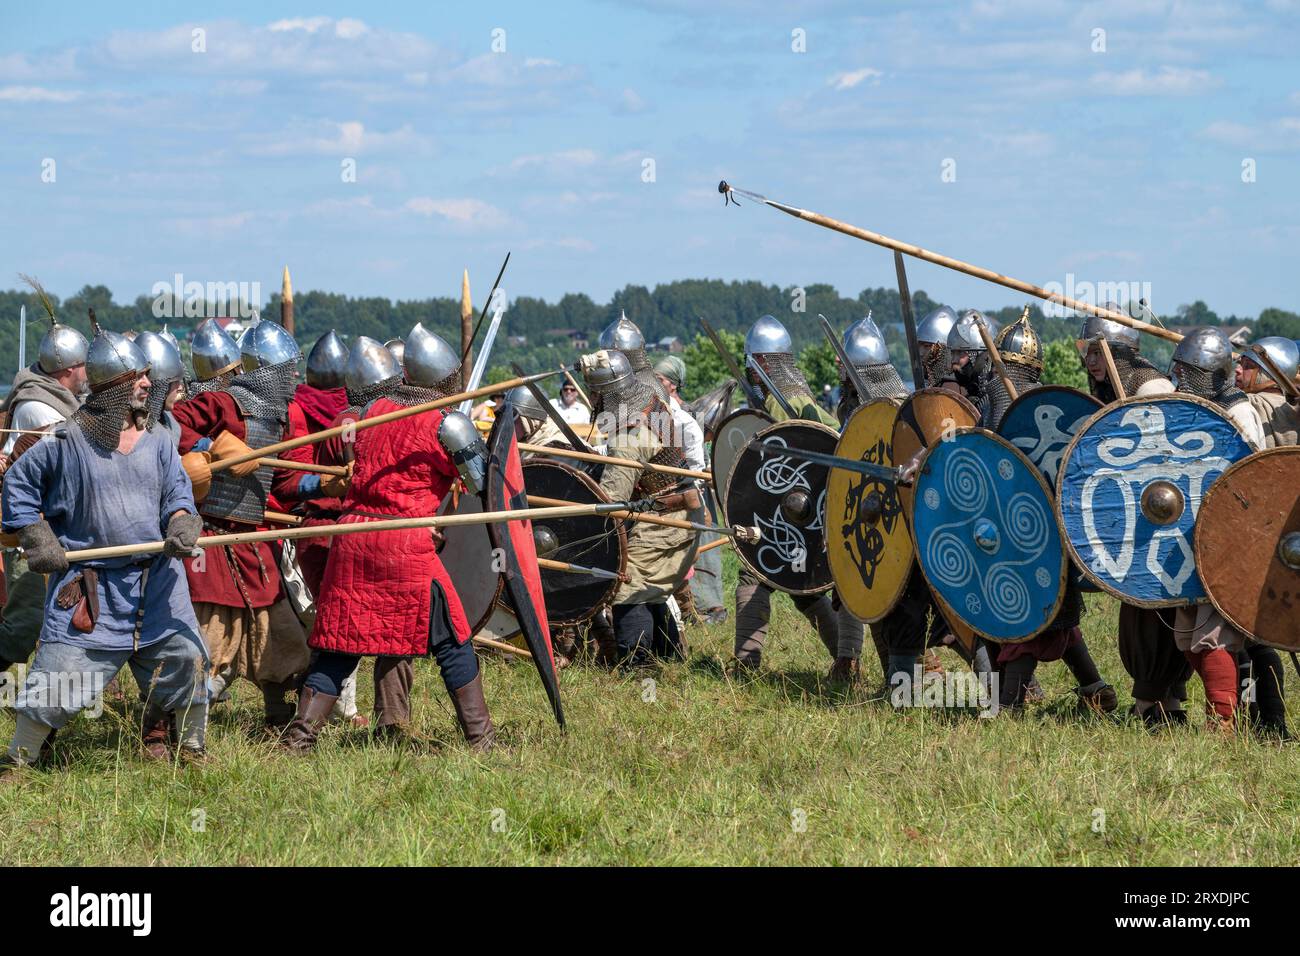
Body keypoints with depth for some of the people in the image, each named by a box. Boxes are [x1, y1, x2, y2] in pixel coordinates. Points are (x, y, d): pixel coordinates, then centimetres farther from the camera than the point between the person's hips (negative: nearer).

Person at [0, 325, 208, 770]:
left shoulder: (157, 440, 5)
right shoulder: (68, 440, -6)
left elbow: (176, 491, 5)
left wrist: (182, 522, -18)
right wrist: (36, 537, -4)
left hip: (156, 579, 4)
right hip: (90, 582, -4)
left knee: (185, 662, 6)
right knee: (59, 679, -5)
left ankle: (189, 750, 25)